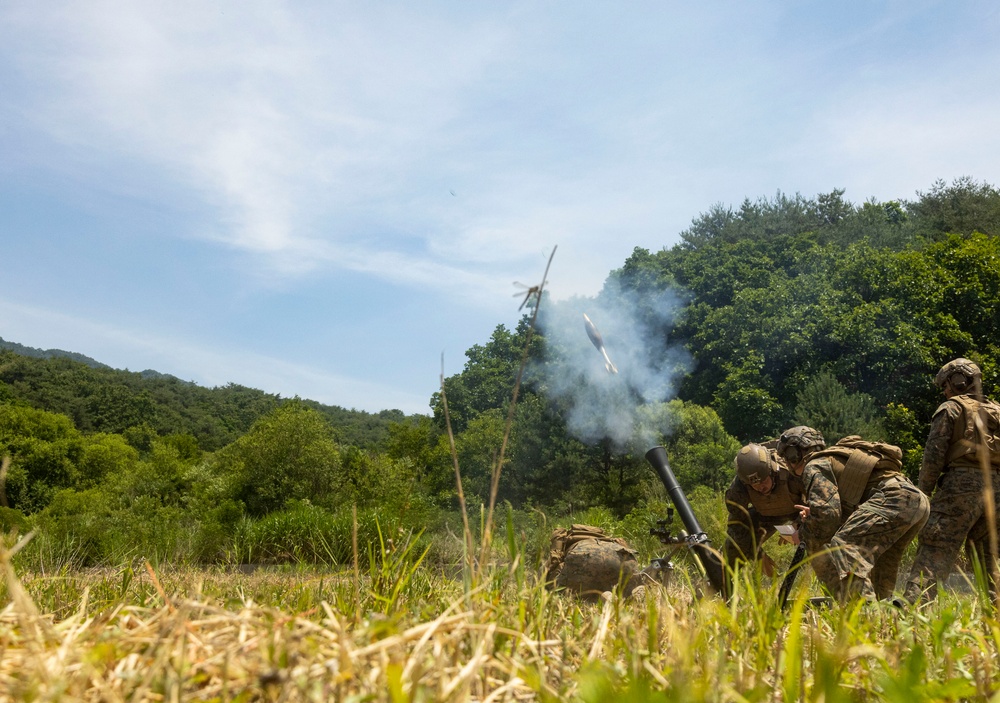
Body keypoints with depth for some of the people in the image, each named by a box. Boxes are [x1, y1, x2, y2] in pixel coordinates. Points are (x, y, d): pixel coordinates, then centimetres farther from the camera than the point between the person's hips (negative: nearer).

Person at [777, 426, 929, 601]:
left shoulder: (814, 466, 2)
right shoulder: (833, 459, 31)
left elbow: (827, 514, -11)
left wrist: (802, 534, 5)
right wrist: (813, 515, 22)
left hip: (893, 498, -10)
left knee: (841, 550, -20)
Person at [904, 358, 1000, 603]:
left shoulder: (951, 408, 4)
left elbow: (934, 454, -4)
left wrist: (923, 492, 0)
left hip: (961, 484, -6)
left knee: (935, 549, -12)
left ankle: (913, 603, -24)